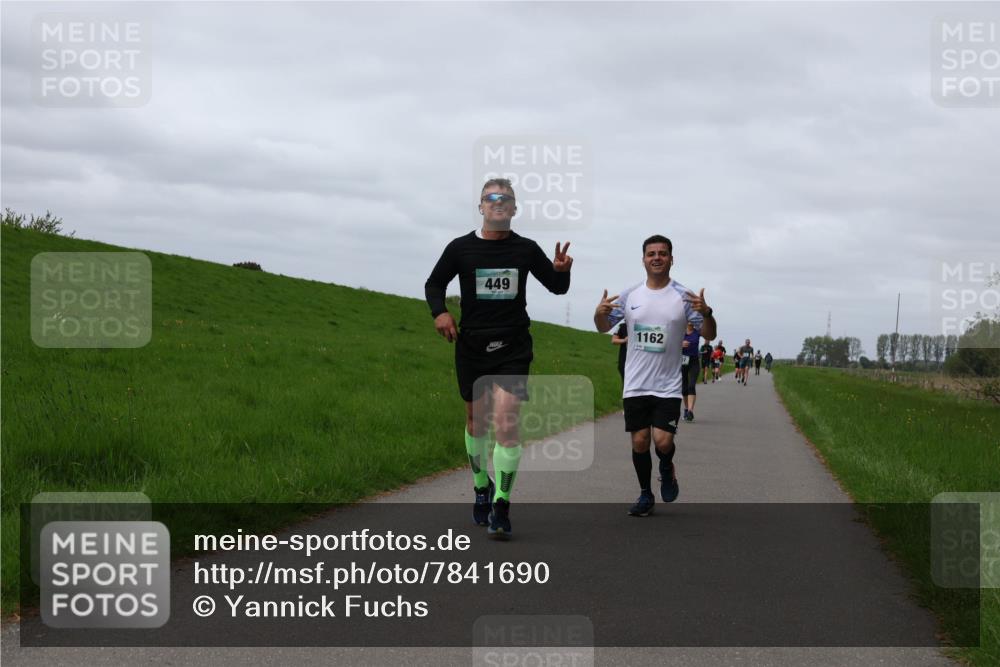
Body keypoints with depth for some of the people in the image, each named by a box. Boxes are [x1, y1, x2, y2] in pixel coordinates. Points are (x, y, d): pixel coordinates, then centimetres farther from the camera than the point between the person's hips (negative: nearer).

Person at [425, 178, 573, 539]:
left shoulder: (526, 249, 3)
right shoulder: (461, 248, 2)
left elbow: (557, 287, 12)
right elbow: (434, 283, 13)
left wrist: (561, 271, -10)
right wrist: (440, 312, -7)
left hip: (513, 348, -2)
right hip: (471, 345, 2)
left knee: (506, 421, -14)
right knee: (476, 420, 13)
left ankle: (501, 507, -11)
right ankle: (481, 489, 35)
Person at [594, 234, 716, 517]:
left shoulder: (684, 296, -3)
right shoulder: (630, 295, 4)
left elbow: (709, 335, -1)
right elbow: (604, 327, 14)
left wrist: (706, 313, -22)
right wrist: (599, 313, -9)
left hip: (668, 387, -2)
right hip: (635, 385, 2)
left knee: (663, 441, -14)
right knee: (639, 442, 4)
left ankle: (667, 470, 21)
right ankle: (645, 496, 22)